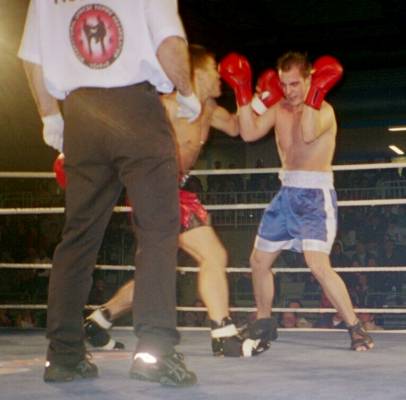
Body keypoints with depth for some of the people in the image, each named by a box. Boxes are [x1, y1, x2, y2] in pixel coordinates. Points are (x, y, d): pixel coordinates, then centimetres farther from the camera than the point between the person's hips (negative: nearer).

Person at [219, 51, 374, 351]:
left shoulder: (323, 110, -11)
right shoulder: (278, 107, 8)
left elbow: (309, 134, -33)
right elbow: (249, 133, -6)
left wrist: (316, 91, -31)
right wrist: (243, 90, -10)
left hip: (316, 195, -7)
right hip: (287, 193, 7)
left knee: (318, 264, -22)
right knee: (259, 260, 13)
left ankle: (356, 329, -13)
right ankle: (263, 323, 32)